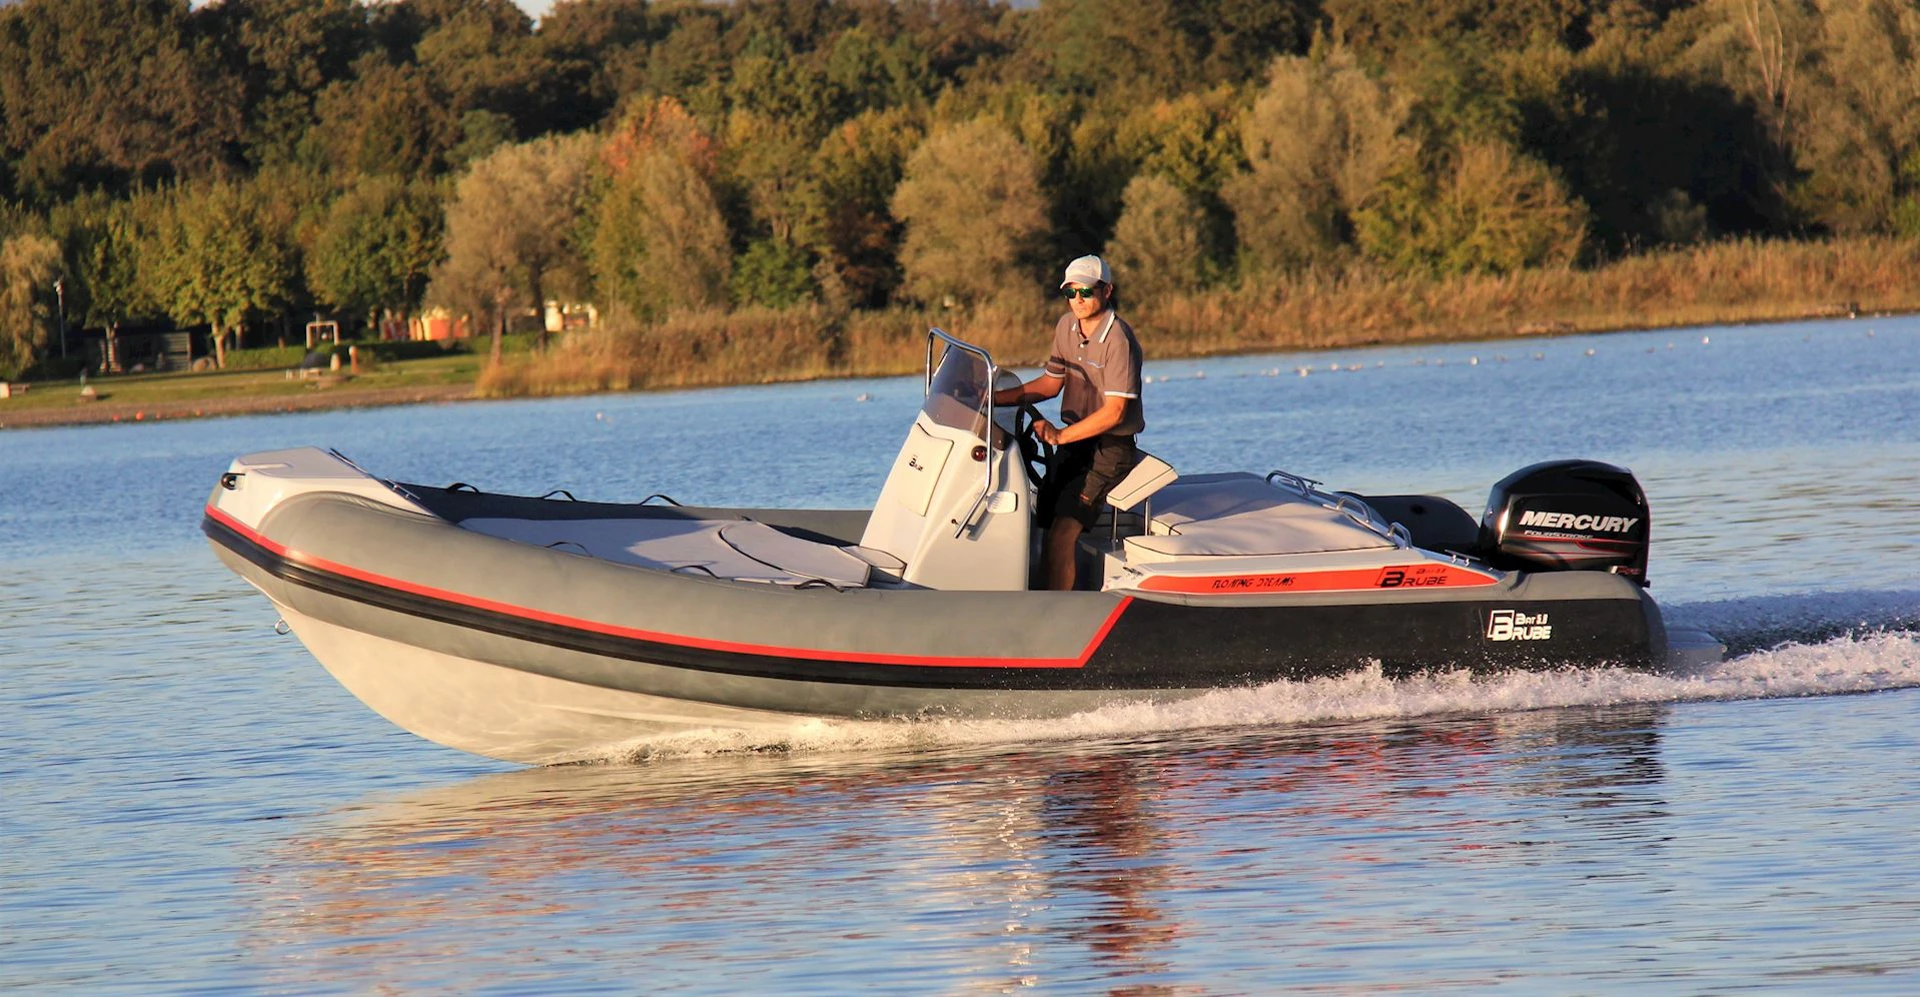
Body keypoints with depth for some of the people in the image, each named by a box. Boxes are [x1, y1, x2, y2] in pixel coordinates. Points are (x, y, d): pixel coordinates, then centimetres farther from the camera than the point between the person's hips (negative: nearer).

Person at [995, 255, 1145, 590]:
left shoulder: (1118, 340, -18)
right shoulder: (1066, 326, 6)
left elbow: (1114, 412, -21)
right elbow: (1051, 383, 16)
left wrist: (1061, 435, -25)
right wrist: (996, 398, 6)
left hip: (1110, 449, -8)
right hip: (1073, 441, 8)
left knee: (1062, 534, -19)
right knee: (1043, 524, 3)